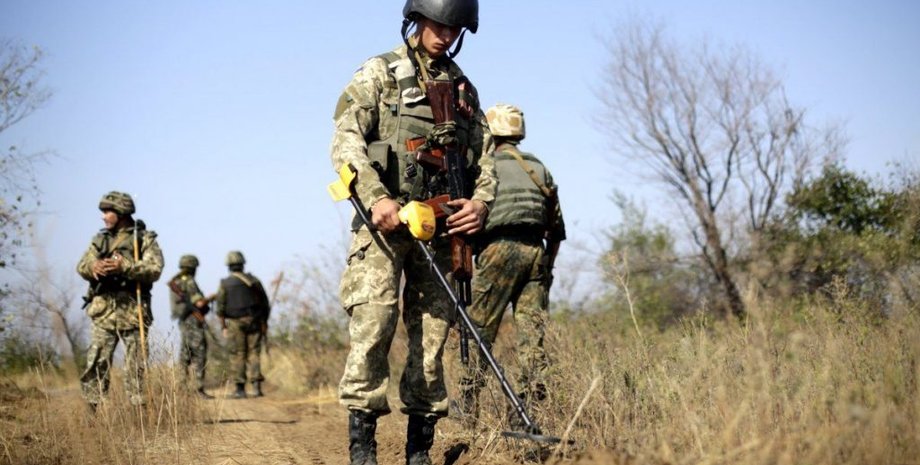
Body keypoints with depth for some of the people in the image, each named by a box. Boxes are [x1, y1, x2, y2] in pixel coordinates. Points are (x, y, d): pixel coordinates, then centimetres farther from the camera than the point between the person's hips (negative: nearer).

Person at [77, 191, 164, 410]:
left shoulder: (145, 239, 4)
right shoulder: (100, 239, 16)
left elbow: (155, 269, -10)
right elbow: (82, 266, 5)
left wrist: (124, 267, -23)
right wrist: (94, 267, -19)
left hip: (133, 312, -3)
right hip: (104, 312, 3)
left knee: (136, 367, 1)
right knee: (96, 365, -3)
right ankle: (94, 412, 0)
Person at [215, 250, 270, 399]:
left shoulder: (225, 283, -2)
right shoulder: (254, 280, 5)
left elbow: (221, 308, -5)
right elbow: (265, 304, 6)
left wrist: (223, 327, 0)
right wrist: (264, 323, 13)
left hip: (235, 324, -2)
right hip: (254, 322, 2)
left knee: (237, 356, 4)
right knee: (253, 354, 4)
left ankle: (240, 389, 3)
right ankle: (256, 386, -8)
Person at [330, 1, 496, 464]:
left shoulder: (463, 88, 18)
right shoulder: (379, 73, 4)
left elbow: (484, 157, 17)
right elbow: (346, 140, -7)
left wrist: (480, 201, -3)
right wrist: (376, 197, -20)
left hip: (441, 225, 5)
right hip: (385, 219, -4)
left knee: (432, 335, 3)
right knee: (372, 324, -15)